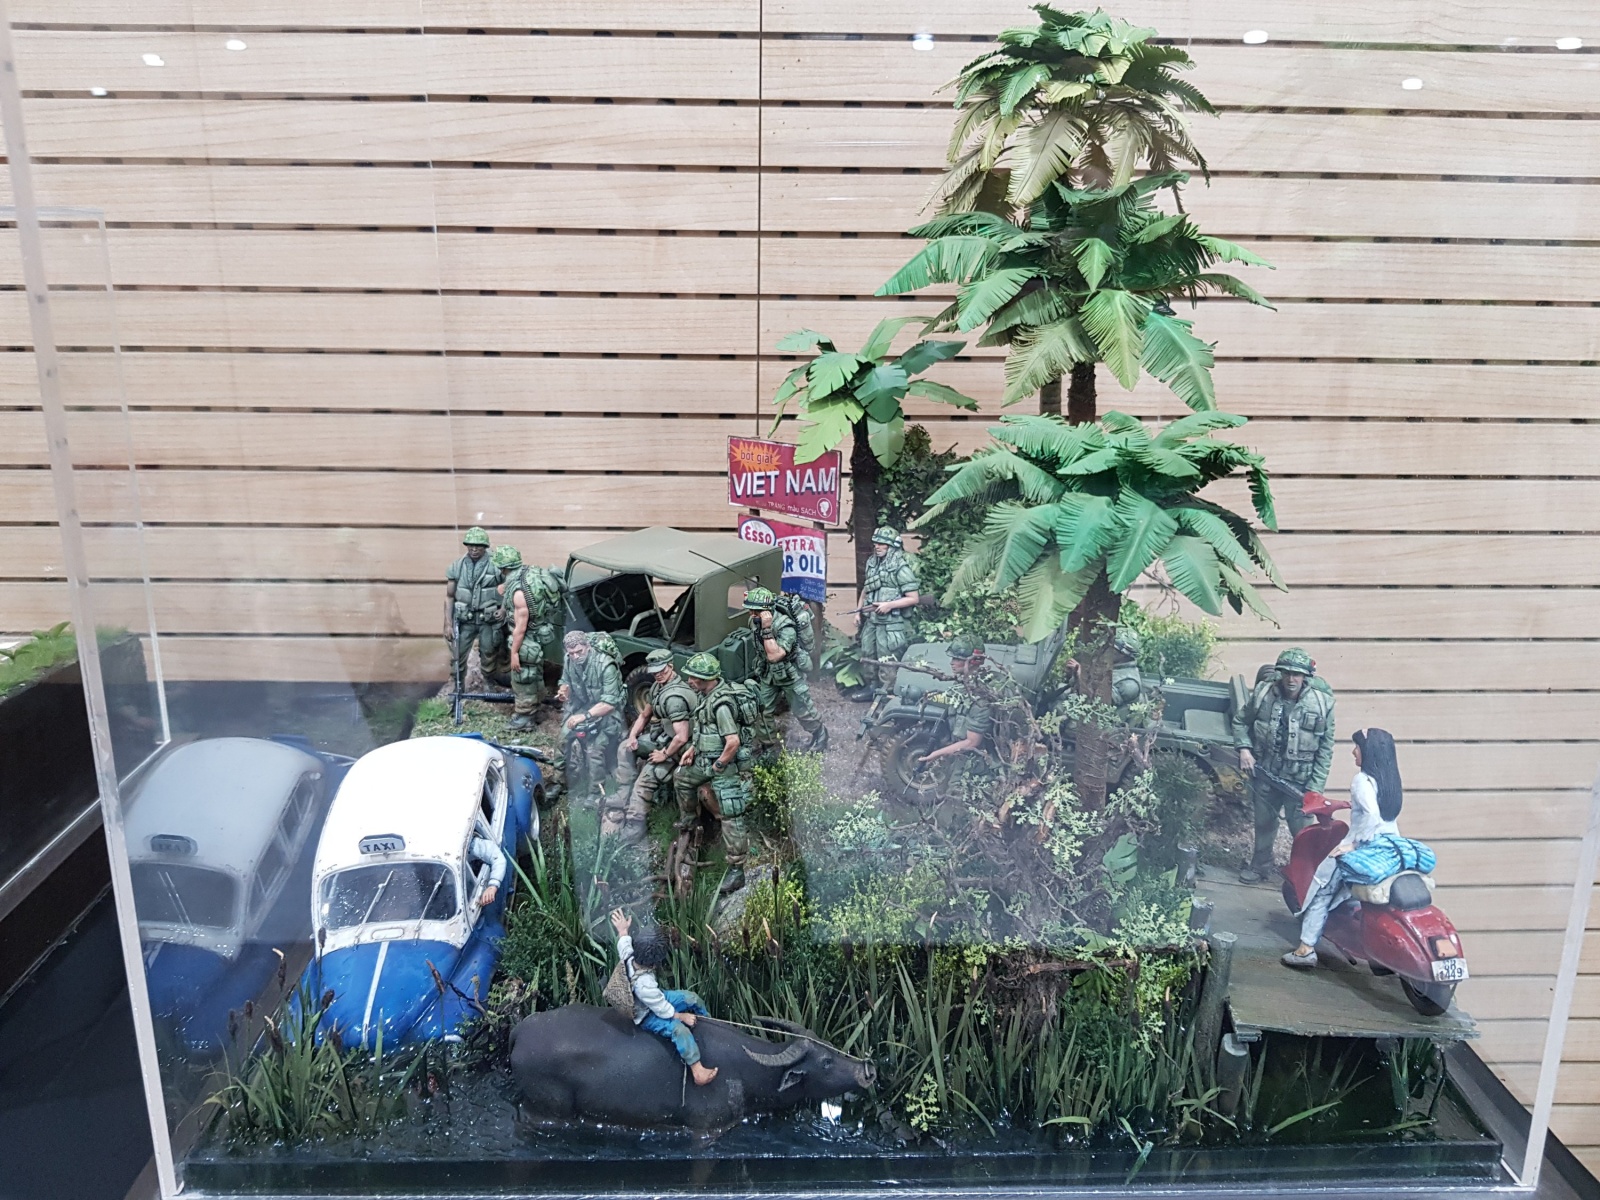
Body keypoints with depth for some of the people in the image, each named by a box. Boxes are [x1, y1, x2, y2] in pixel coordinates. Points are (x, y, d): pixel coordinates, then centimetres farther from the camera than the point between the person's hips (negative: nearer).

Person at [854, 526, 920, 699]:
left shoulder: (901, 568, -15)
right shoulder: (872, 563, 7)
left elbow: (914, 599, -14)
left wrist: (889, 605, -21)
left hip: (890, 623, -8)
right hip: (870, 620, 8)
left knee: (886, 661, -2)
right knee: (867, 655, 16)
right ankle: (870, 687, 31)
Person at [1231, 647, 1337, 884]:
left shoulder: (1322, 703, -13)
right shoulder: (1263, 693, -9)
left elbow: (1325, 748, -7)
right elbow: (1240, 721, 8)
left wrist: (1315, 788, -9)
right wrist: (1244, 749, -8)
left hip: (1299, 779, -3)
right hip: (1264, 772, 3)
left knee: (1301, 828, 1)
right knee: (1263, 821, 19)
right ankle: (1260, 865, 37)